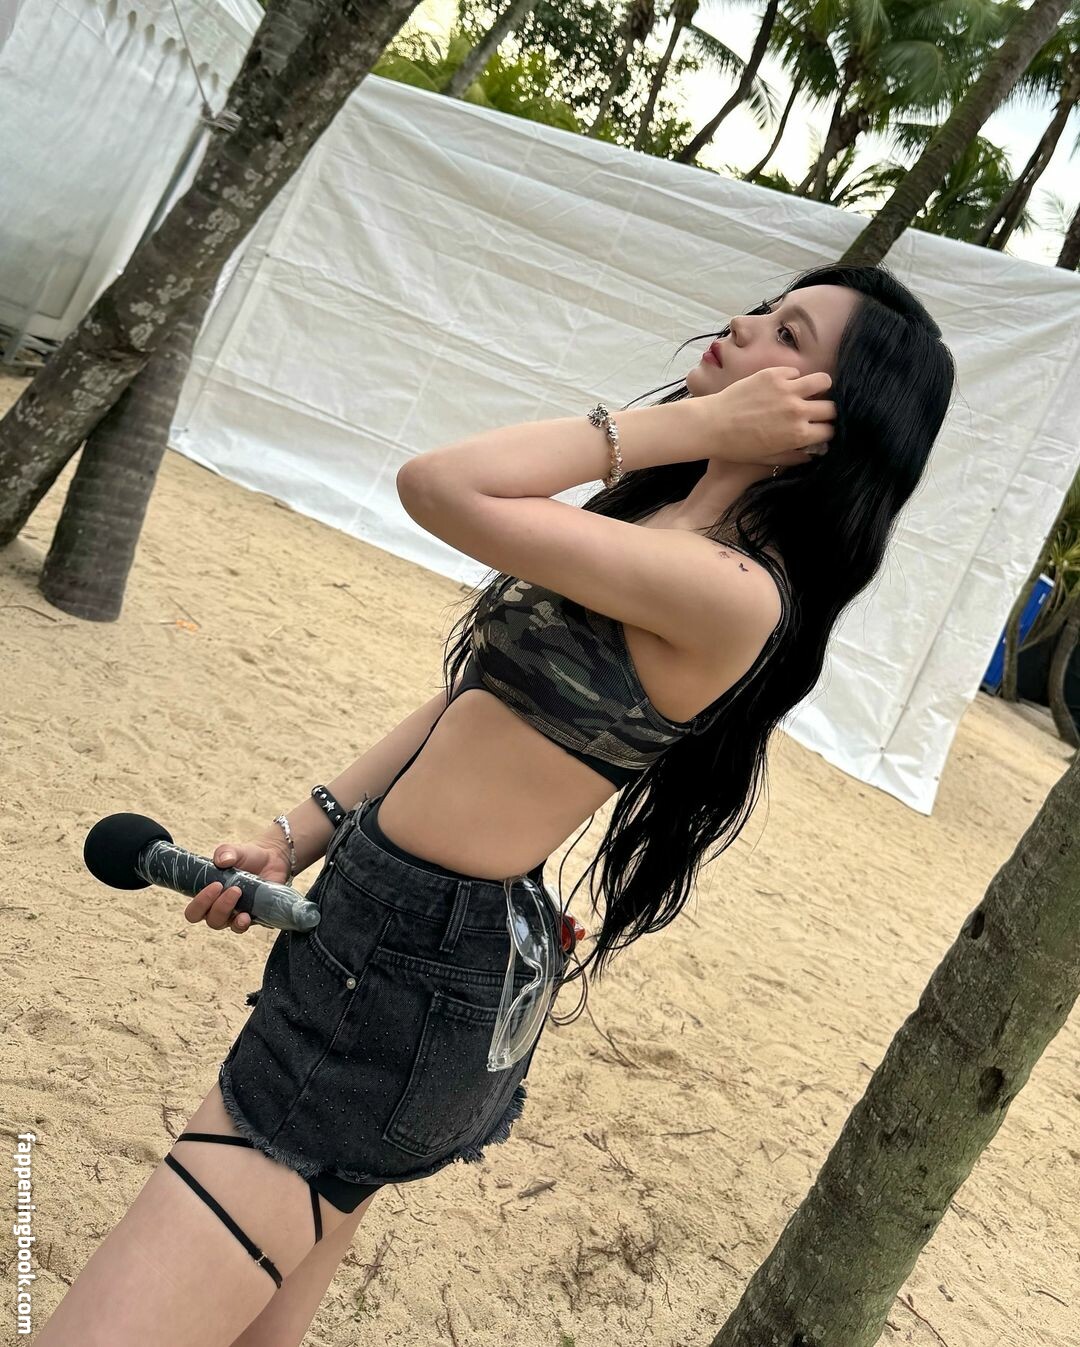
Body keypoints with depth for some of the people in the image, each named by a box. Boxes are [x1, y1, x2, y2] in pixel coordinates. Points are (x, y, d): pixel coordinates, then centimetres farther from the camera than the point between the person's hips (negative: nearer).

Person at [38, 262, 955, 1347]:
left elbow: (441, 487, -26)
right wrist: (298, 838, 8)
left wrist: (686, 421, -15)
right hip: (373, 914, 10)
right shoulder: (657, 516, 10)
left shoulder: (732, 592, -21)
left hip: (418, 967, -10)